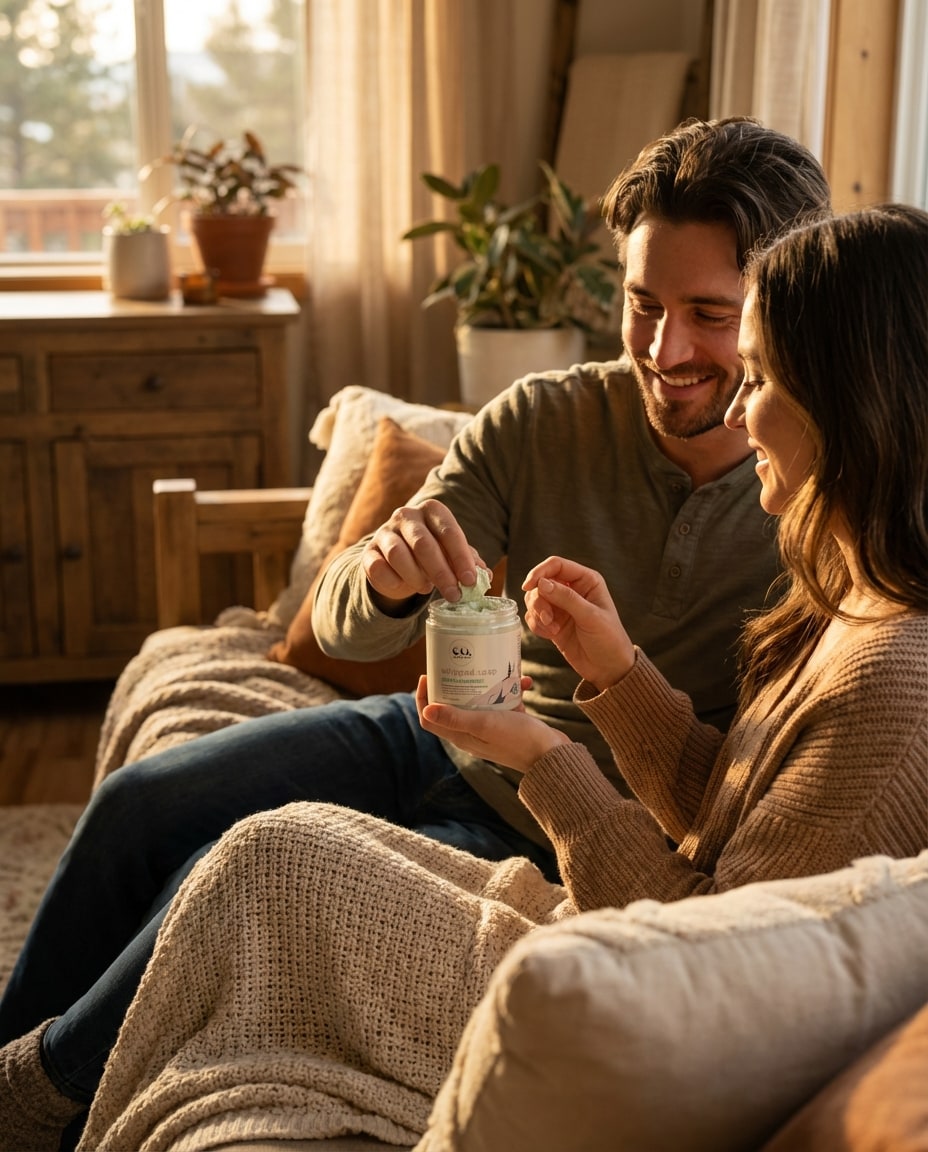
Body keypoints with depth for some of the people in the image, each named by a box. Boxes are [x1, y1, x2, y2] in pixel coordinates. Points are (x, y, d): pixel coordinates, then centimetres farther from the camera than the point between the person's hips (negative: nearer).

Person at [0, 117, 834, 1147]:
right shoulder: (545, 424, -11)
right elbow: (345, 627, -10)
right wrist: (385, 580, -35)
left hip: (556, 841, -4)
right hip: (447, 737, 5)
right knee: (140, 801, -4)